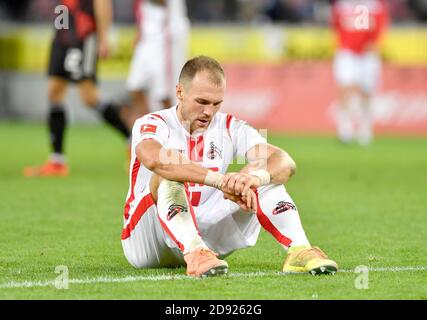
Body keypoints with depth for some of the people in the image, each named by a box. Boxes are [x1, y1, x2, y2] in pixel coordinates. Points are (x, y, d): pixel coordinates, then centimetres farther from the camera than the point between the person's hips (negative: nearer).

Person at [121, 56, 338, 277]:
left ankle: (299, 250, -30)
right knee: (168, 175, -32)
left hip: (206, 236, 4)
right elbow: (154, 159, -36)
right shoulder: (152, 124, -10)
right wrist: (219, 180, -45)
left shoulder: (230, 128, 3)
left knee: (267, 177, -10)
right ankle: (194, 253, -51)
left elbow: (285, 163, -13)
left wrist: (255, 177, -37)